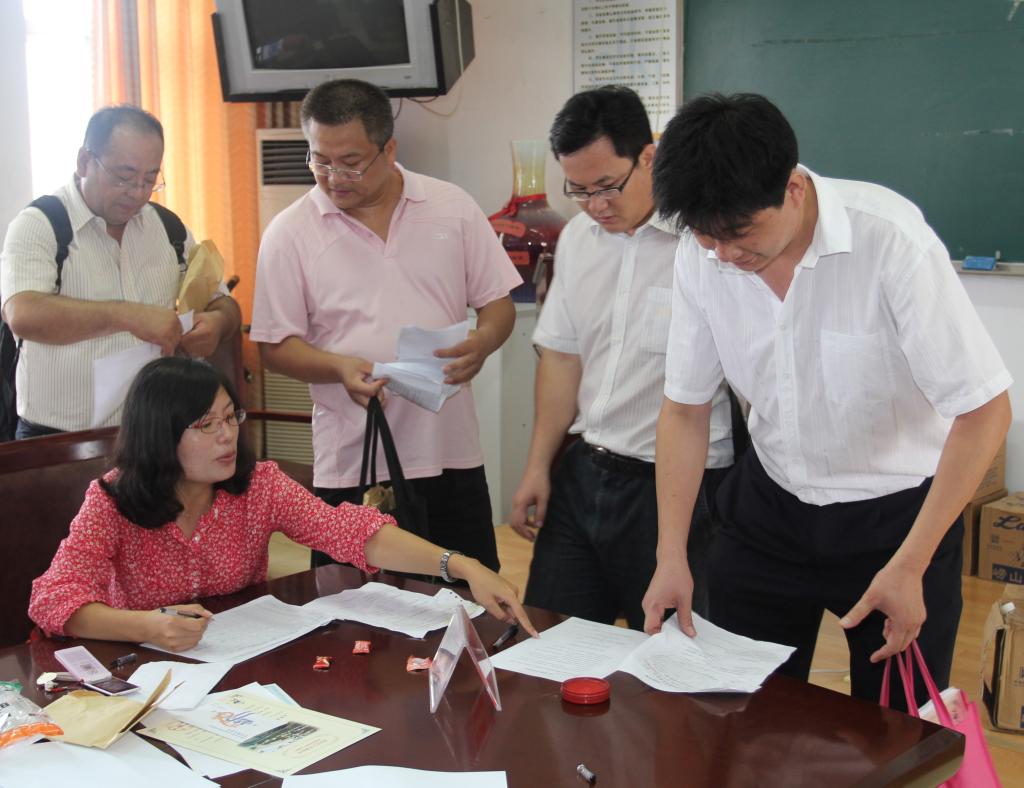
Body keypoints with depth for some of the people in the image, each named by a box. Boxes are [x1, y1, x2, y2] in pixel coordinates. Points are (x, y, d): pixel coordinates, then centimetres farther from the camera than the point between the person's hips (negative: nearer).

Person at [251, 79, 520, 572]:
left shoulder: (453, 207, 4)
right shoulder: (290, 232, 0)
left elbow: (497, 302, 8)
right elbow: (275, 346, 0)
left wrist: (482, 342, -14)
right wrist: (340, 367, -19)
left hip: (451, 456, 2)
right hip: (350, 470, -1)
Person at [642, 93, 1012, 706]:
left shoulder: (889, 237, -26)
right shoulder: (702, 255, -12)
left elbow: (984, 410, -20)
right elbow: (686, 407, -1)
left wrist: (909, 566, -22)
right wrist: (671, 556, -7)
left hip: (897, 514, -3)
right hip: (771, 503, 4)